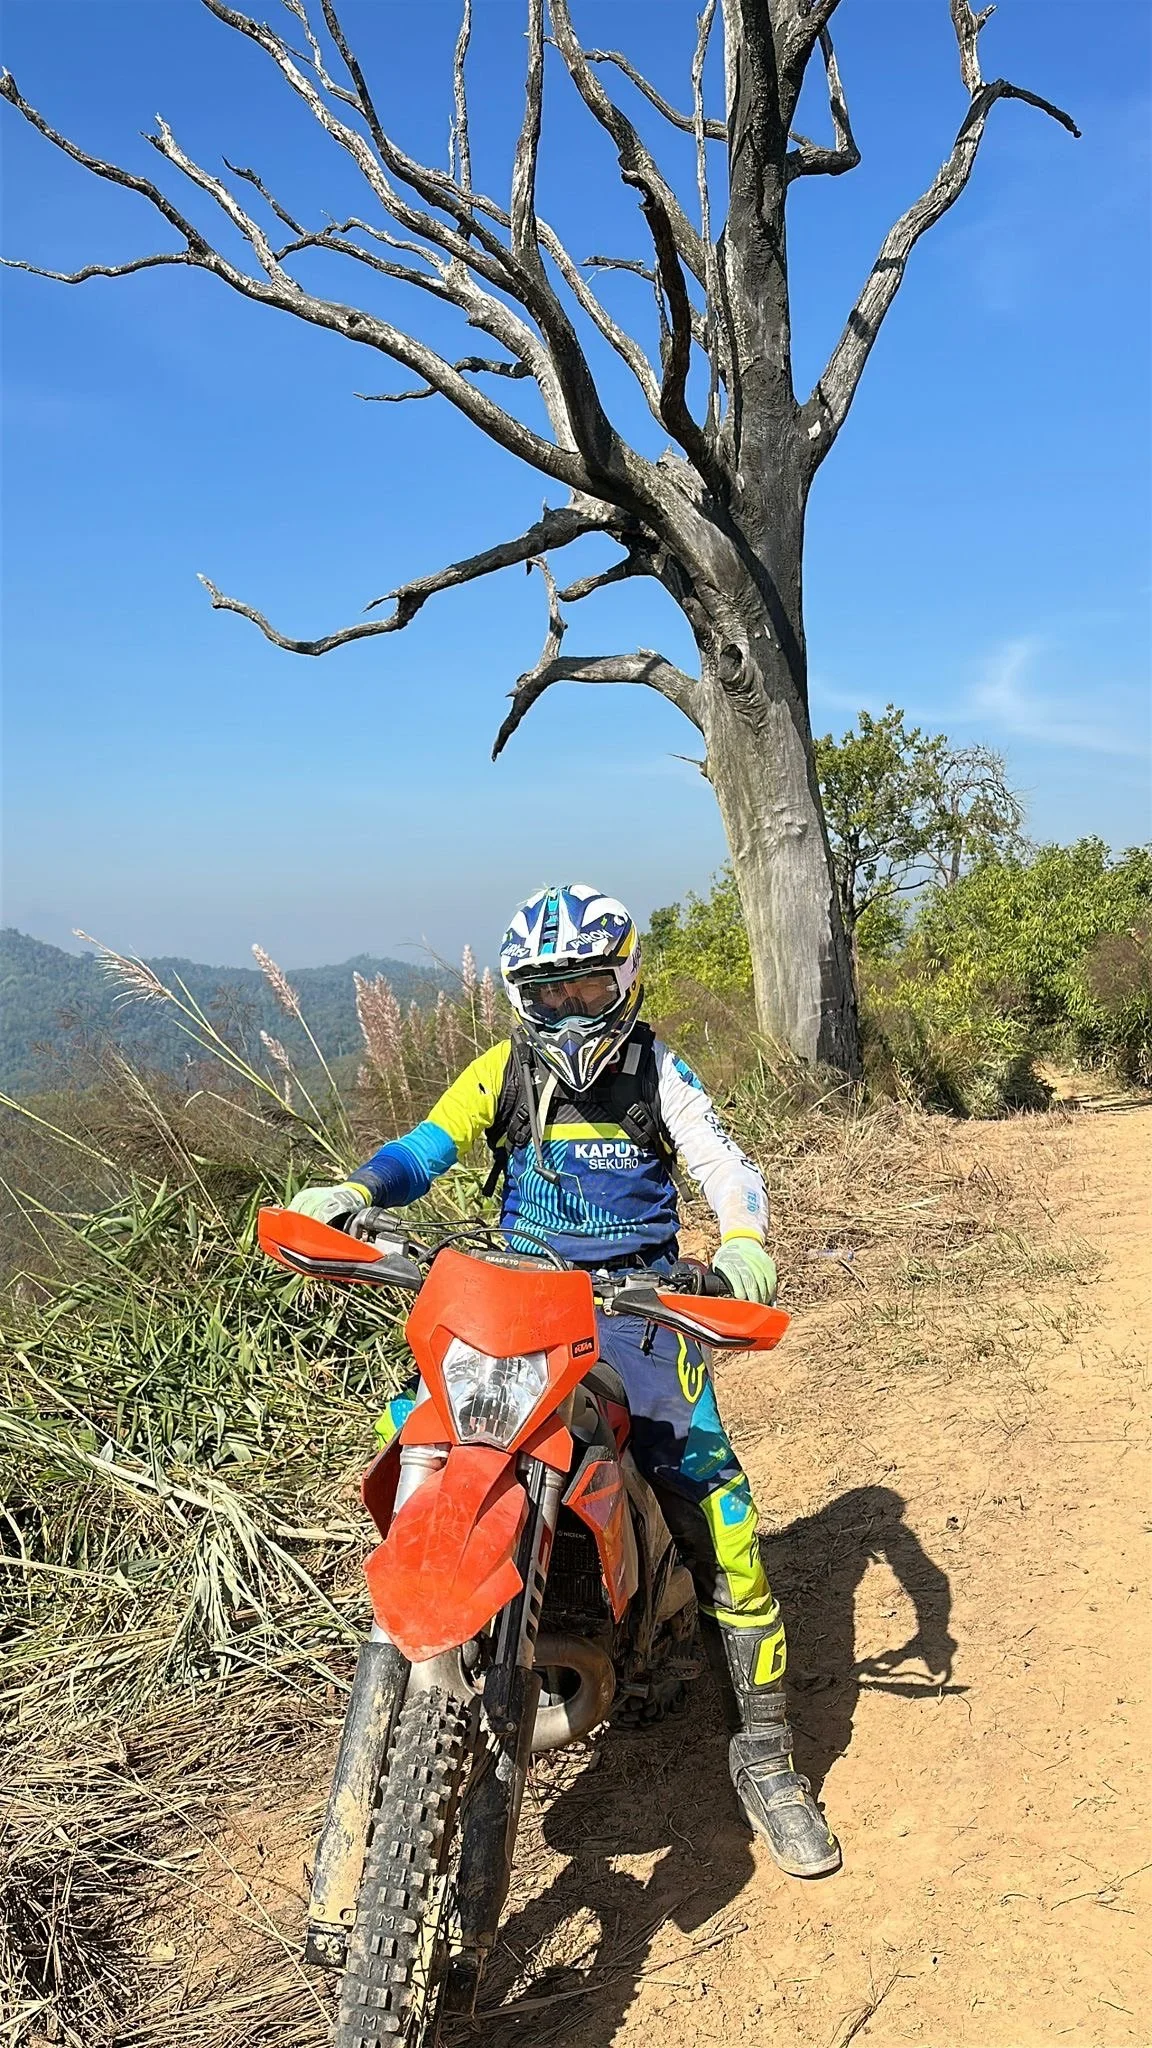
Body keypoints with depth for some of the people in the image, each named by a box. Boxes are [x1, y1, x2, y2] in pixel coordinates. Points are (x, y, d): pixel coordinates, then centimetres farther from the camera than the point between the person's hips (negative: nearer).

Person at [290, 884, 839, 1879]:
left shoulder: (656, 1071, 0)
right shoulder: (503, 1072, 5)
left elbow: (725, 1163, -9)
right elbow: (424, 1150, -2)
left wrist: (743, 1240, -31)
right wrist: (354, 1190, -24)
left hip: (637, 1306, -2)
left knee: (720, 1518, -11)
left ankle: (766, 1760, 3)